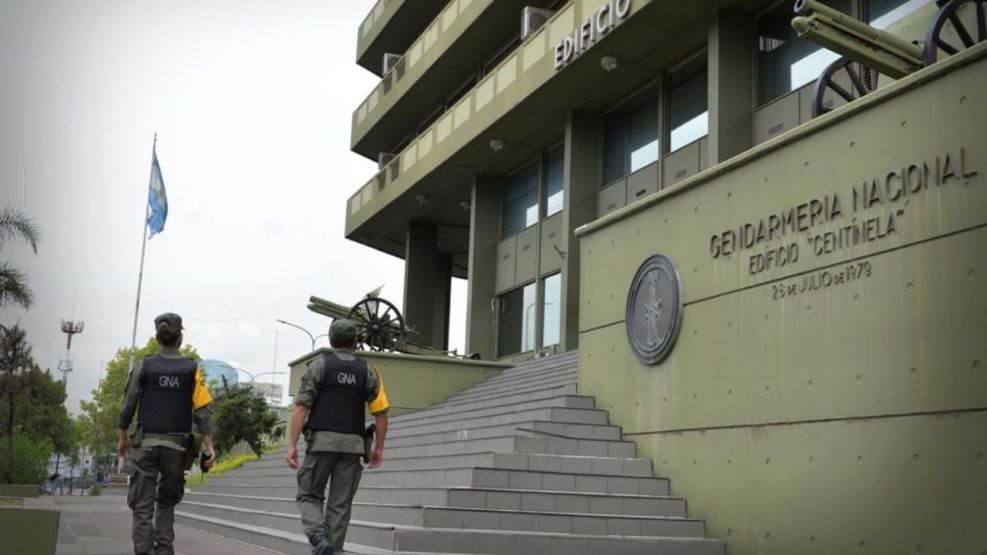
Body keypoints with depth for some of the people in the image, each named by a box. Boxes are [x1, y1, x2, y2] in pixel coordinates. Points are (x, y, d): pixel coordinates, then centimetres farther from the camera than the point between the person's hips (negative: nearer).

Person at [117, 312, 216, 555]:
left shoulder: (144, 366, 0)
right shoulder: (192, 369, 0)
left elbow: (128, 405, 2)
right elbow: (201, 411, -5)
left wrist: (122, 437, 13)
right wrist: (209, 445, -3)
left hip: (146, 443, -1)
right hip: (176, 446, 1)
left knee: (143, 505, 3)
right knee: (166, 502, 17)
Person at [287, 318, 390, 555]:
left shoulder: (319, 365, 0)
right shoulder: (368, 371, 7)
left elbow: (301, 407, -8)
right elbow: (381, 412, 2)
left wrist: (292, 444, -8)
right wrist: (378, 447, 11)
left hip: (322, 440, -2)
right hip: (352, 444, 2)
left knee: (309, 495, 9)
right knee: (340, 503, 8)